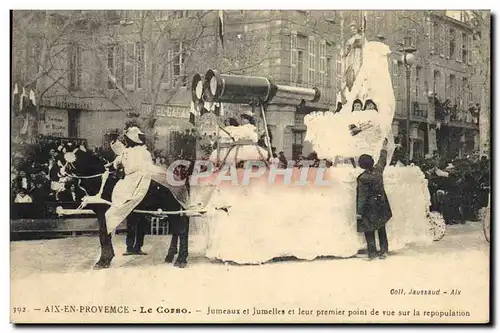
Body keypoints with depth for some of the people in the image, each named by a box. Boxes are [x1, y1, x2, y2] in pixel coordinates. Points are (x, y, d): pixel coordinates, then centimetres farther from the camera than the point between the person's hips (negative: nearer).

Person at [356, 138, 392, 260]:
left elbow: (362, 196, -18)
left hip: (369, 208, -6)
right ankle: (384, 250, 20)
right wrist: (384, 148, 33)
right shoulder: (378, 170, -6)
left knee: (369, 230, 6)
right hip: (381, 206, 6)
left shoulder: (363, 178, -21)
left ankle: (372, 252, 8)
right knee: (381, 228, 17)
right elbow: (382, 160, 16)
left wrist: (359, 212, -11)